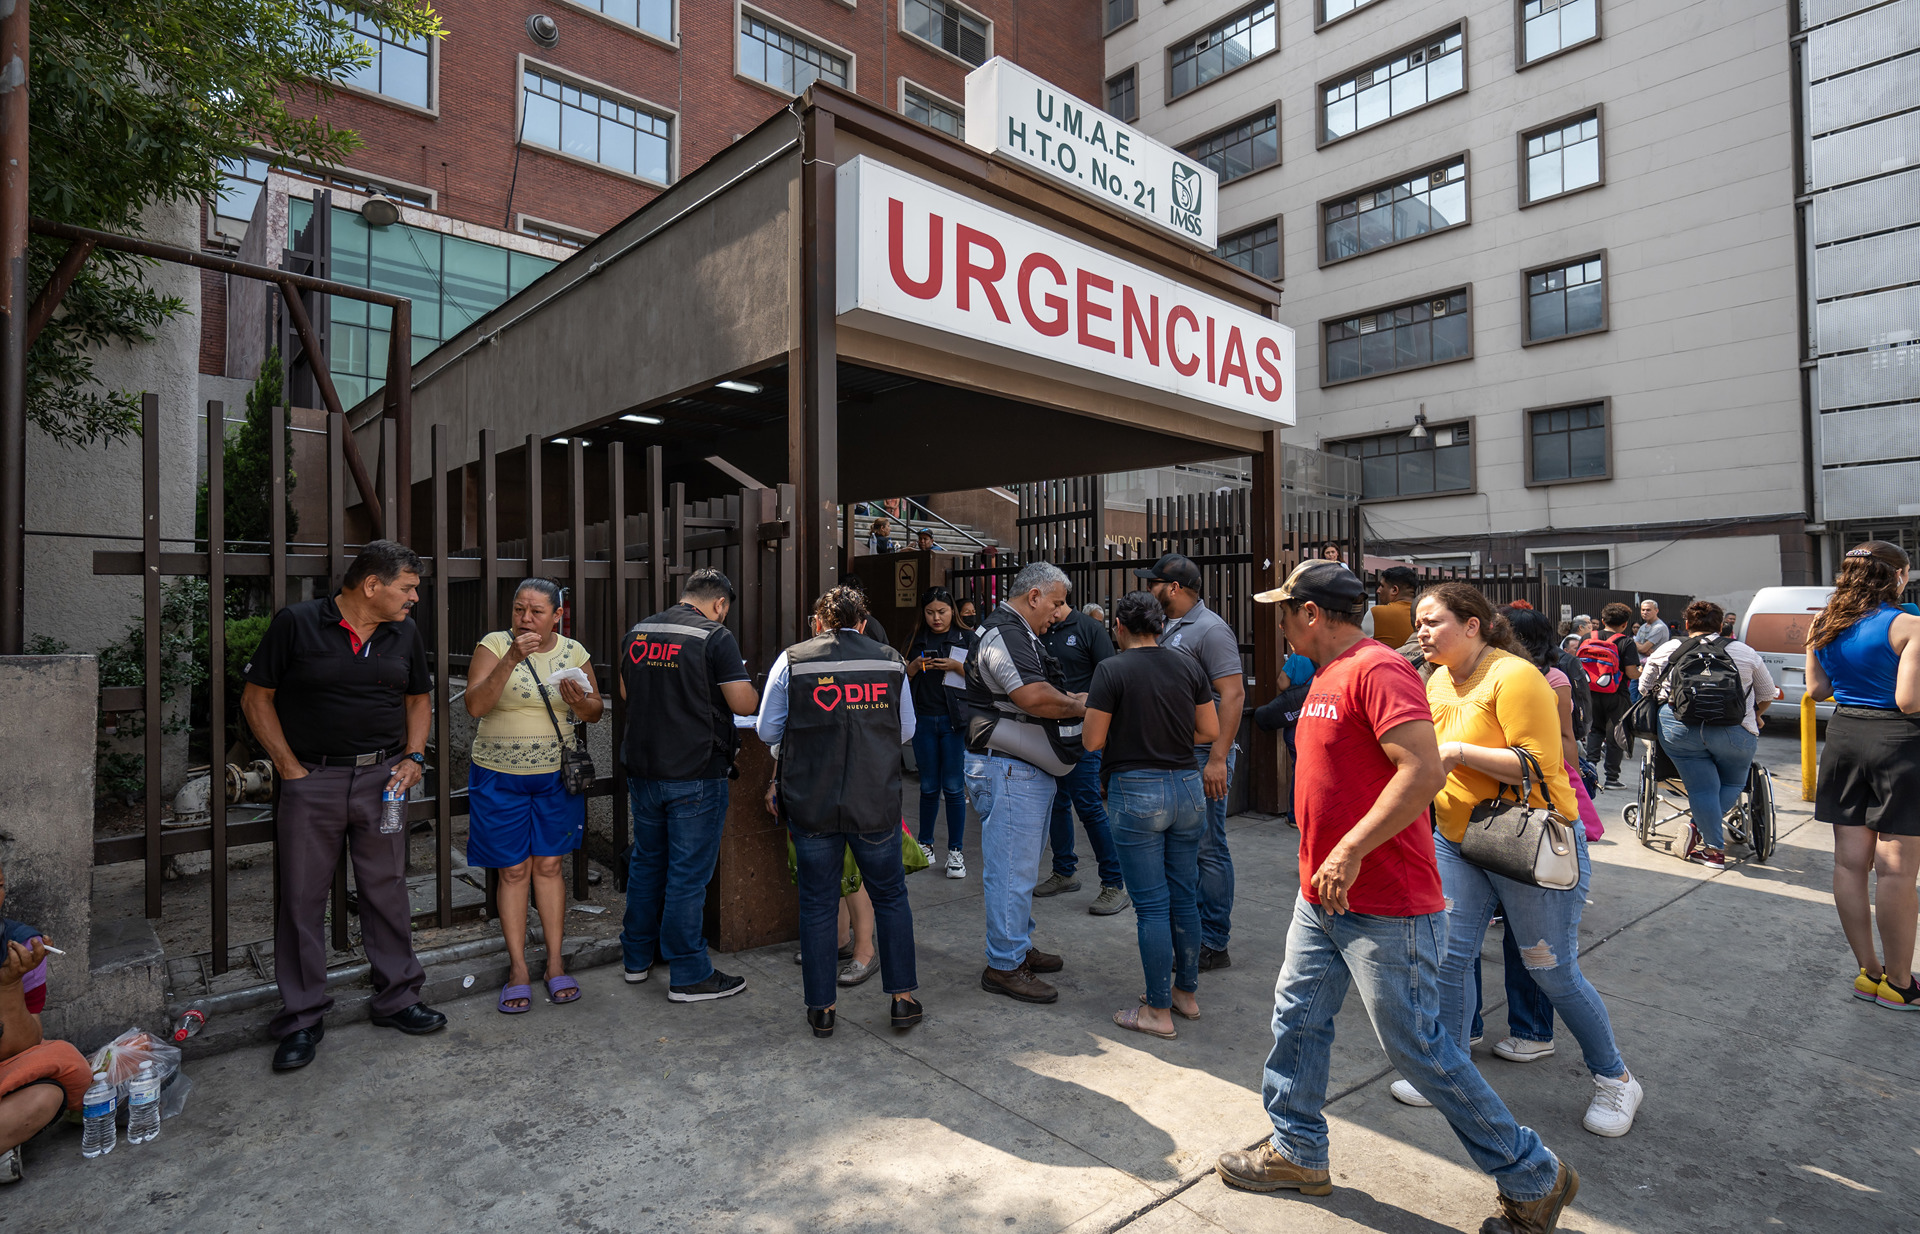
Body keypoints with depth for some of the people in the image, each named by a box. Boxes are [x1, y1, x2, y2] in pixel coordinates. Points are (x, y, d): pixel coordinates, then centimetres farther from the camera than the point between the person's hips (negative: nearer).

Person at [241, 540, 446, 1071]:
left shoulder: (405, 633, 6)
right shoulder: (296, 623, -6)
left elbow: (419, 699, 16)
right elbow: (257, 697, -2)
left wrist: (413, 757, 2)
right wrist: (290, 768, -7)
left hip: (381, 777, 3)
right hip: (309, 779, -3)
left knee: (387, 890, 9)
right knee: (302, 898, 5)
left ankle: (396, 998, 23)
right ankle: (302, 1018, 19)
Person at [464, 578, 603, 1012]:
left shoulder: (573, 652, 1)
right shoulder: (494, 644, -7)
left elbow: (595, 712, 6)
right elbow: (475, 706, -18)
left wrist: (578, 699, -16)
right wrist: (511, 659, -27)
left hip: (556, 776, 2)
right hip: (500, 777, -1)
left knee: (548, 865, 8)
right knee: (514, 870, 4)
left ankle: (555, 964, 17)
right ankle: (518, 970, 16)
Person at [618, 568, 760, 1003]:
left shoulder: (637, 633, 8)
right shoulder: (715, 637, -12)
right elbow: (745, 704, -14)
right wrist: (742, 683, 7)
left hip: (643, 768, 7)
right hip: (695, 772, -7)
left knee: (646, 863, 19)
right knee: (688, 873, 1)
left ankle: (637, 958, 32)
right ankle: (689, 975, 11)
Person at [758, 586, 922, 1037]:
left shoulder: (791, 660, -2)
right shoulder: (891, 661, 2)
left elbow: (767, 731, 3)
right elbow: (906, 732, 10)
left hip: (811, 803, 0)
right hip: (876, 802, 1)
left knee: (817, 903, 12)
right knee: (890, 896, 16)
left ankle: (822, 1008, 20)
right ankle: (902, 998, 22)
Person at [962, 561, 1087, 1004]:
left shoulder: (1018, 634, 18)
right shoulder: (1006, 635, -18)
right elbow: (1035, 698, -30)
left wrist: (1070, 699, 8)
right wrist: (1080, 706, -15)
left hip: (1026, 769, 11)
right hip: (1008, 772, -11)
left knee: (1022, 866, 20)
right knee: (1012, 869, -3)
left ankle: (1019, 946, 32)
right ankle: (1004, 966, 7)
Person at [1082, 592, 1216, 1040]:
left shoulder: (1111, 670, -10)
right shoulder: (1187, 666, 4)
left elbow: (1092, 741, -10)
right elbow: (1209, 729, 8)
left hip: (1137, 790, -5)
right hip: (1187, 786, 5)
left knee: (1152, 904, 2)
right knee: (1185, 897, 16)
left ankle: (1158, 1011, 11)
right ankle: (1187, 992, 30)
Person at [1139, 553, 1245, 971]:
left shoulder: (1210, 630, -12)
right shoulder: (1170, 629, 16)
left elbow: (1233, 694, -19)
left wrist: (1218, 758, -24)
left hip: (1203, 756, -9)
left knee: (1208, 849, -2)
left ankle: (1213, 944, 8)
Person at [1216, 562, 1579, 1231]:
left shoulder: (1377, 670, -19)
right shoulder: (1327, 676, 12)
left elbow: (1425, 771, -29)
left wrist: (1352, 850, -27)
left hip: (1387, 907, -9)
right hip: (1322, 898, 9)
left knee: (1417, 1047, 4)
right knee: (1297, 1018, 15)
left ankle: (1534, 1179, 25)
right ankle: (1297, 1153, 33)